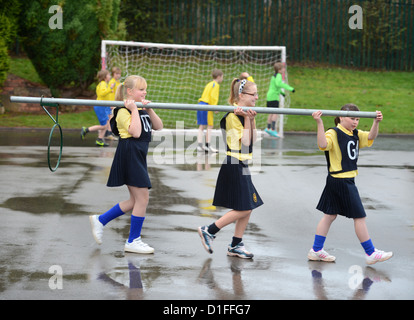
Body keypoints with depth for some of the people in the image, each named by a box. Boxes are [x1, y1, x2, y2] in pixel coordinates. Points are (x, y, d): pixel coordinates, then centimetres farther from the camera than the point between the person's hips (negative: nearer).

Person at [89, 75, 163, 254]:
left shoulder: (141, 109, 17)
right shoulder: (124, 111, -11)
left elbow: (158, 127, 8)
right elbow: (135, 132, -24)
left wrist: (149, 110, -3)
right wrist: (134, 110, -19)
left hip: (139, 156, 10)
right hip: (130, 153, -10)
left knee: (136, 200, 14)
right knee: (142, 198, -7)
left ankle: (100, 220, 22)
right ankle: (133, 241, 2)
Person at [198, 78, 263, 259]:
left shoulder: (245, 114, 13)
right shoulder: (233, 116, -15)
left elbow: (253, 139, 8)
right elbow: (245, 142, -18)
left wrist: (251, 119, -3)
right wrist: (247, 118, -20)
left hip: (242, 166, 10)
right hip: (234, 167, -10)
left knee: (248, 207, 9)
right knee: (243, 209, -9)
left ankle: (235, 245, 16)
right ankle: (208, 231, 1)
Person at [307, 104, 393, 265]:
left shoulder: (355, 134, 11)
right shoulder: (333, 133, -15)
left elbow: (370, 137, 1)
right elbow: (323, 144, -33)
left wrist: (376, 122, -13)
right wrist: (319, 123, -41)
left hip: (347, 180, 9)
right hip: (341, 181, -9)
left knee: (330, 215, 13)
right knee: (359, 216, -2)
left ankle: (316, 251, 19)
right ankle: (371, 253, 7)